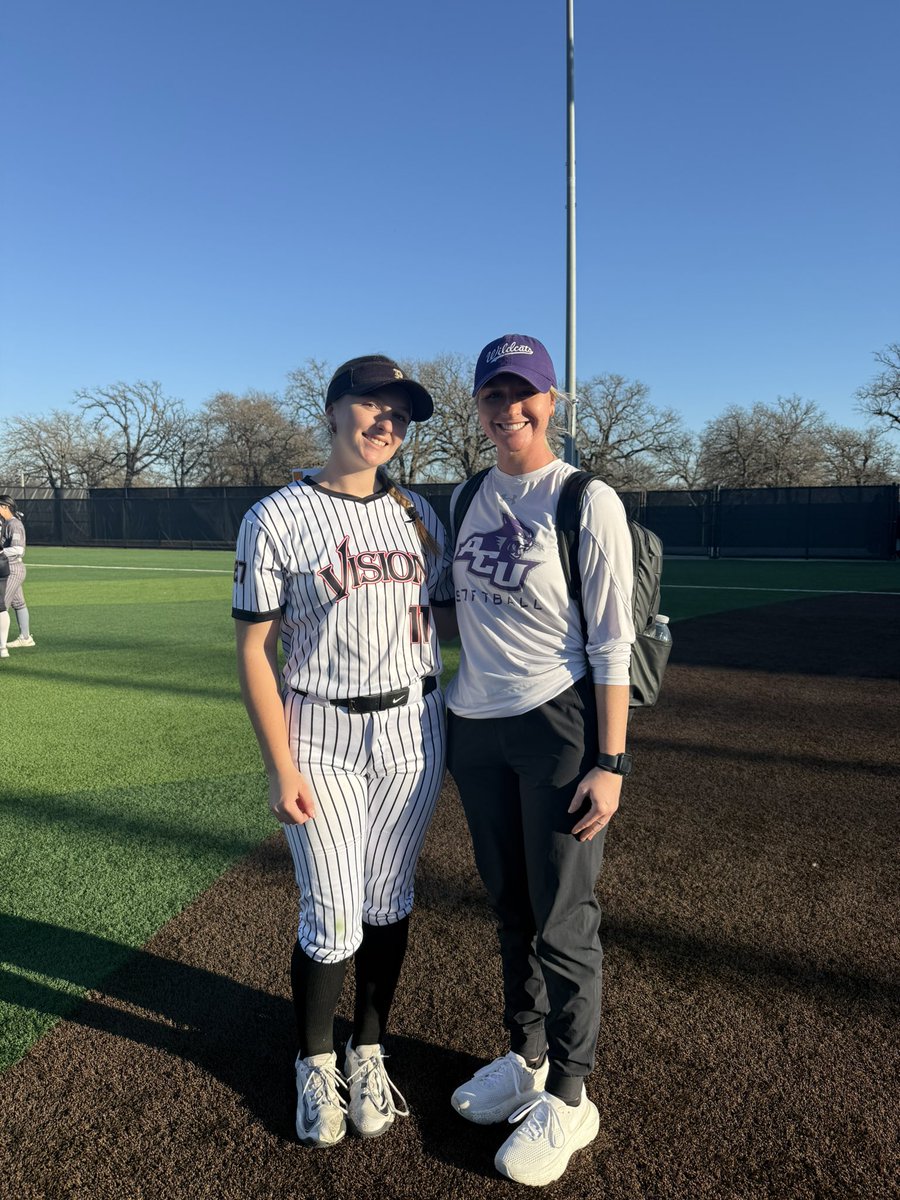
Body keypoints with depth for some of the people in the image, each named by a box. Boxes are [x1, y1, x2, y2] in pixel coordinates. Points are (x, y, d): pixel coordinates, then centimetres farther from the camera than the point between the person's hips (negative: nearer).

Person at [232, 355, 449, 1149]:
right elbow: (255, 650, -7)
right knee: (332, 919, 4)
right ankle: (316, 1067, 32)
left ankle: (369, 1053, 37)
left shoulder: (417, 512, 6)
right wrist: (281, 767, -11)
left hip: (413, 732, 4)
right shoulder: (276, 518, -7)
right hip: (322, 737, -3)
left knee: (389, 901, 14)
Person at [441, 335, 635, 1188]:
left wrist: (610, 761, -16)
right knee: (509, 908, 19)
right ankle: (525, 1058, 39)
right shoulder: (465, 500, 9)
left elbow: (612, 645, -12)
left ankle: (568, 1098, 26)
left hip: (559, 726, -6)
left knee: (563, 920, 5)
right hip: (474, 730, 6)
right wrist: (441, 727, 14)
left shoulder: (588, 502, -9)